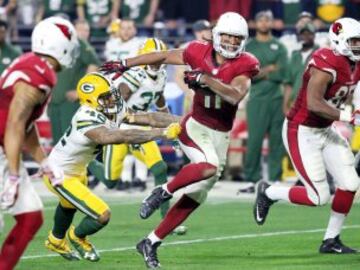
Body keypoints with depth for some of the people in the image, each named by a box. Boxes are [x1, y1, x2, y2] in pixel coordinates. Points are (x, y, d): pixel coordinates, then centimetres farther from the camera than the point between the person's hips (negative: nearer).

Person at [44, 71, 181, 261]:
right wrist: (163, 133, -49)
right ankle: (77, 237, 22)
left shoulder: (114, 110, -13)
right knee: (102, 216, -11)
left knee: (69, 206, 35)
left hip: (77, 170, 9)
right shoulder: (87, 119, -38)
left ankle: (56, 241, 63)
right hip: (59, 175, -9)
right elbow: (123, 137, -47)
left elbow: (149, 118, -18)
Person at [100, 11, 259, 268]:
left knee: (195, 197, 6)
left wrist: (205, 78, -33)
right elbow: (164, 56, 9)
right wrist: (125, 64, 14)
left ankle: (151, 242, 17)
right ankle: (163, 192, -14)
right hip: (195, 127, -2)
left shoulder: (244, 65, -8)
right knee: (209, 166, -34)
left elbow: (235, 95, -25)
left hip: (220, 137, 2)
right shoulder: (200, 53, -5)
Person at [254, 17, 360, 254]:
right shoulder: (327, 63, -25)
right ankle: (269, 193, 16)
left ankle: (331, 241, 14)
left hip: (326, 131, 9)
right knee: (319, 197, -8)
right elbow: (314, 103, -34)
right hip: (301, 133, -9)